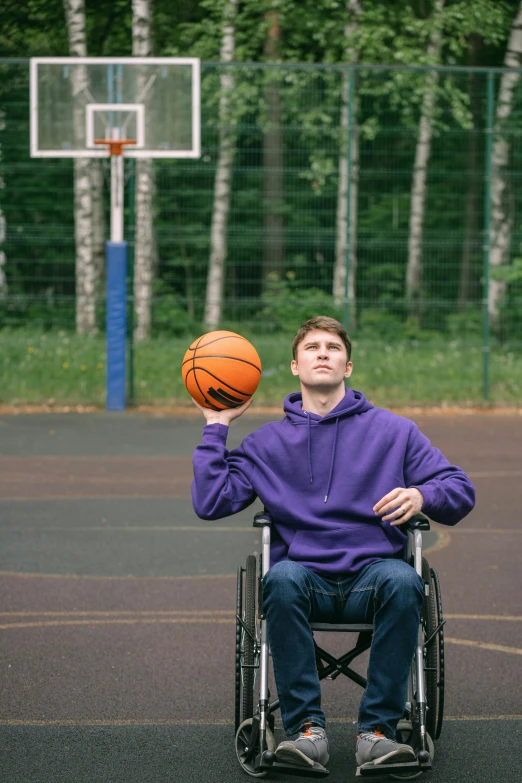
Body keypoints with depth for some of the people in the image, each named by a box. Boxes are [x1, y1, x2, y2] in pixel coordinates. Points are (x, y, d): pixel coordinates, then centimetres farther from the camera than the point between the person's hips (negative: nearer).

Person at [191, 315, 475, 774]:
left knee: (403, 581, -35)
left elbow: (461, 491, 9)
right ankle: (307, 730, -29)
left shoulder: (393, 431, 13)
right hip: (306, 576, 0)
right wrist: (215, 428, 7)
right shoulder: (268, 443, 15)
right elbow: (210, 503, 7)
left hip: (371, 574, 0)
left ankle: (378, 731, -28)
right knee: (283, 577, -35)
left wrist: (422, 496, -12)